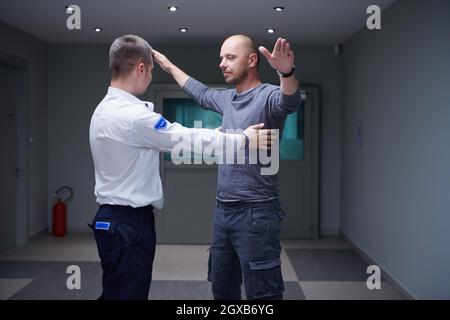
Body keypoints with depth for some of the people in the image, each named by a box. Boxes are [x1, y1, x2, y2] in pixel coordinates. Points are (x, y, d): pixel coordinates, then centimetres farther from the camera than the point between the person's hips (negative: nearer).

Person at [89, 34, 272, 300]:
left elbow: (170, 138, 14)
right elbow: (186, 139, -16)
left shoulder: (108, 109, 10)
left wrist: (210, 134, 15)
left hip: (116, 218, 10)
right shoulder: (131, 115, -22)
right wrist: (244, 140, -5)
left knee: (117, 292, 20)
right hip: (129, 222, -10)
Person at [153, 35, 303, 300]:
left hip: (255, 213, -8)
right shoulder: (227, 98, 13)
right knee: (222, 287, 20)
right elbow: (201, 92, 33)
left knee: (263, 293, -5)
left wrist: (287, 72, -55)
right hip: (223, 209, 9)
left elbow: (291, 101, -34)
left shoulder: (268, 96, -12)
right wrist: (169, 66, 42)